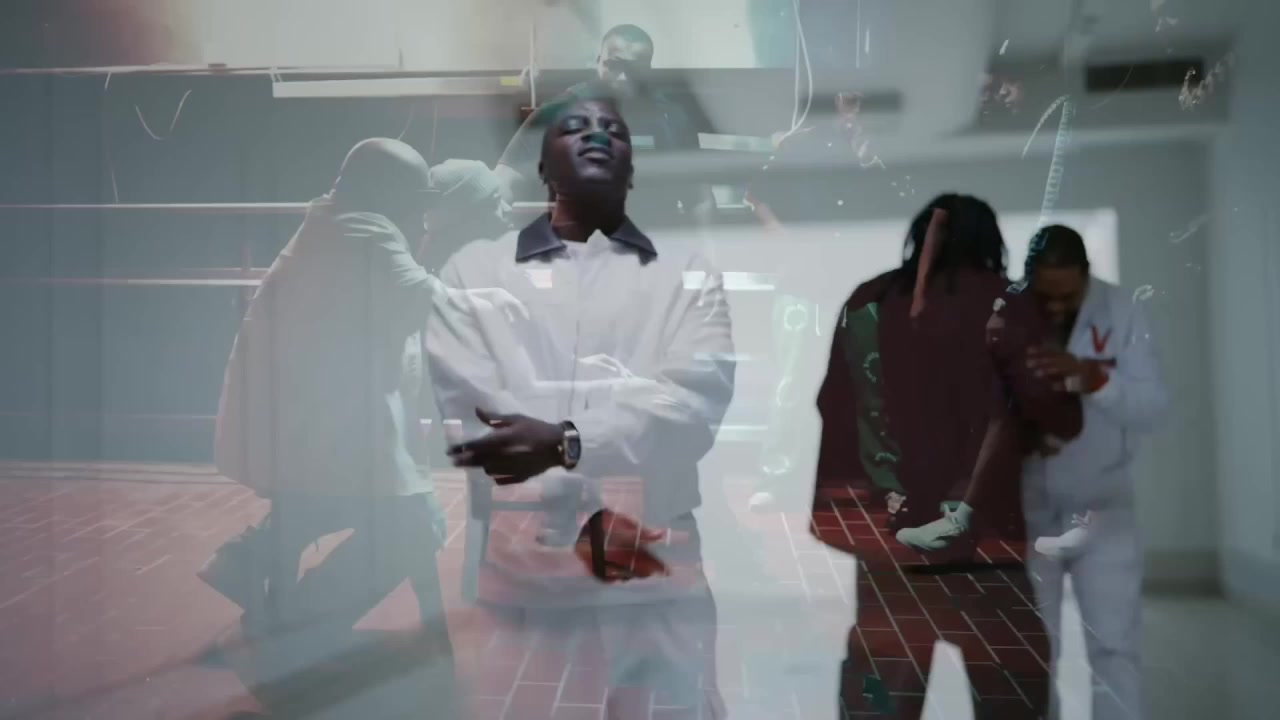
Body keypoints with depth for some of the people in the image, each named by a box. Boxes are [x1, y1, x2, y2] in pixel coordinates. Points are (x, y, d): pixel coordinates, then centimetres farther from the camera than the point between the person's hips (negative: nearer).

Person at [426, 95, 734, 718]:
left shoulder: (689, 275, 8)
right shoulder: (474, 269, 7)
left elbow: (697, 398, -7)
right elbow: (471, 405, -5)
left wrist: (567, 442, -23)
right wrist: (585, 517, -14)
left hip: (657, 571, 1)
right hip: (523, 566, 0)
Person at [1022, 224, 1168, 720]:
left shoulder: (1122, 312, -10)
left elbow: (1154, 407, -17)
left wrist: (1092, 376, -36)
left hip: (1103, 511, 0)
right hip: (1024, 512, 0)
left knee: (1115, 647, 3)